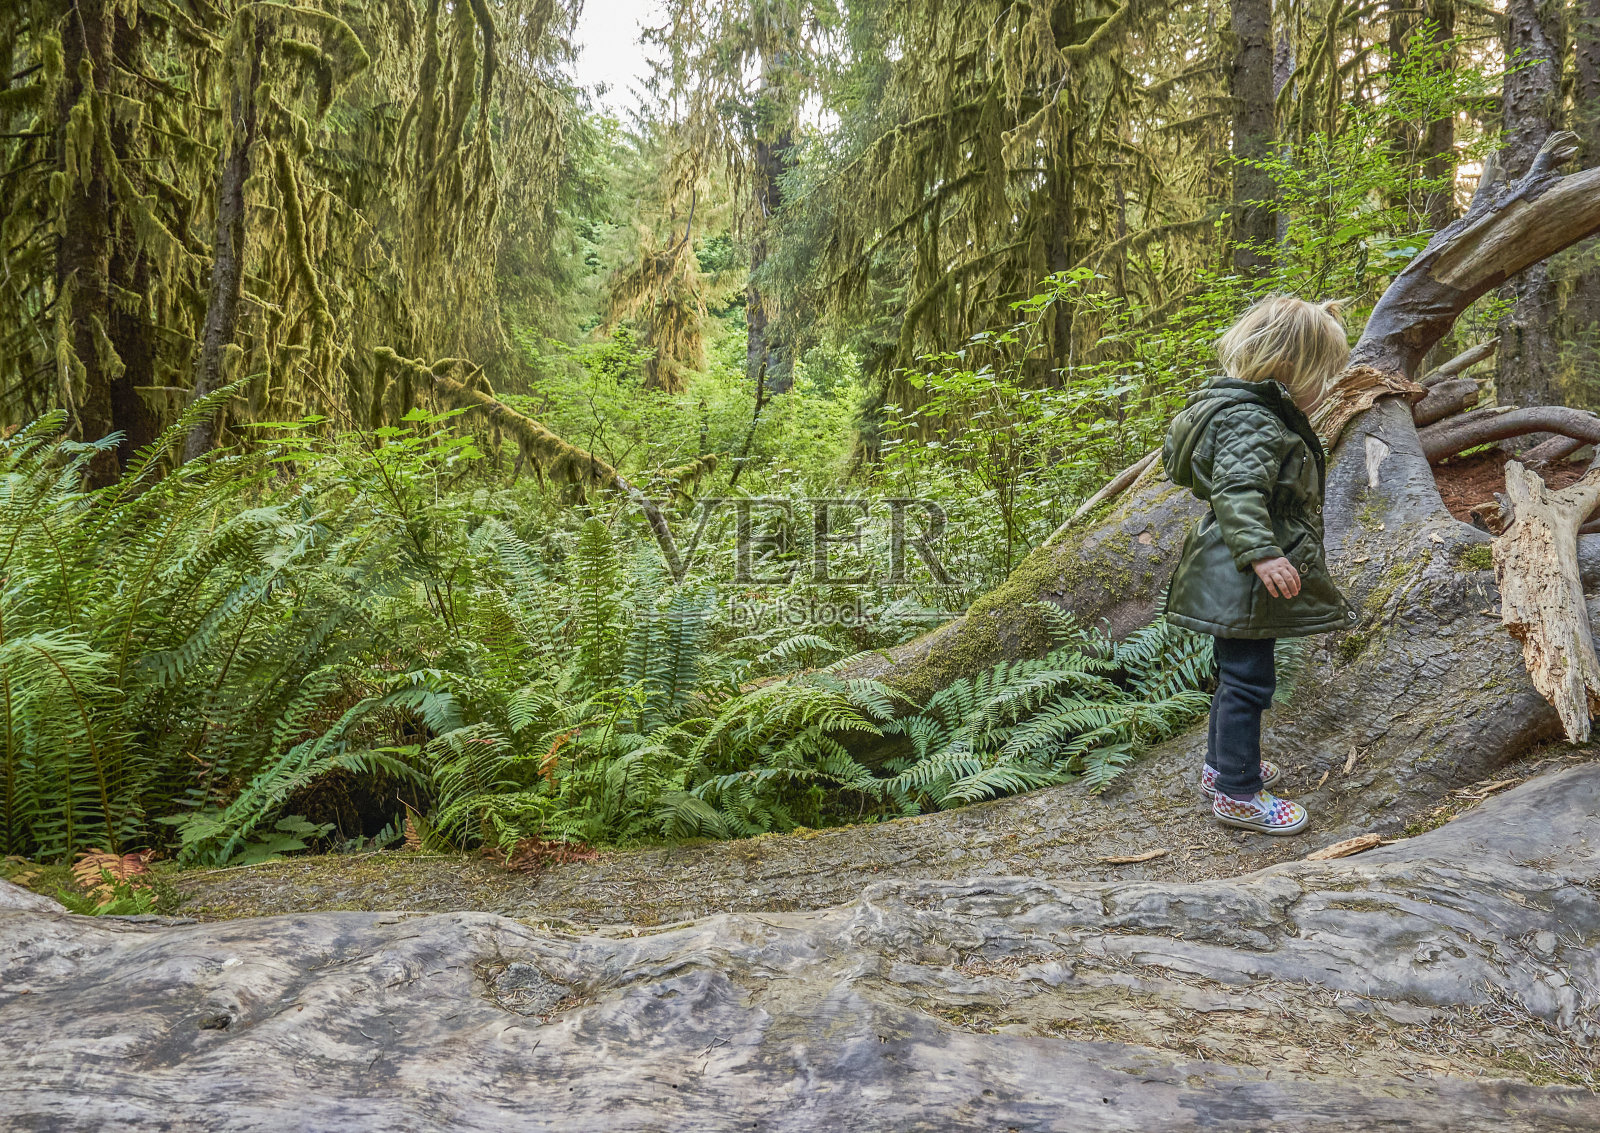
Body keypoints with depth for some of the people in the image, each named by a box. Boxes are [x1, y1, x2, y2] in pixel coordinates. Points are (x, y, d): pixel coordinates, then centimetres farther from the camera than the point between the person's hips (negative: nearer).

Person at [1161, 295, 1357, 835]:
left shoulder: (1261, 411, 13)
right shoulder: (1252, 424, -21)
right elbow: (1237, 492, -33)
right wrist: (1261, 553, -38)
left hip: (1242, 578, 11)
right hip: (1244, 582, -11)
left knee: (1237, 675, 21)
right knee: (1247, 680, -2)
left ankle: (1222, 766, 36)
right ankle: (1237, 793, 8)